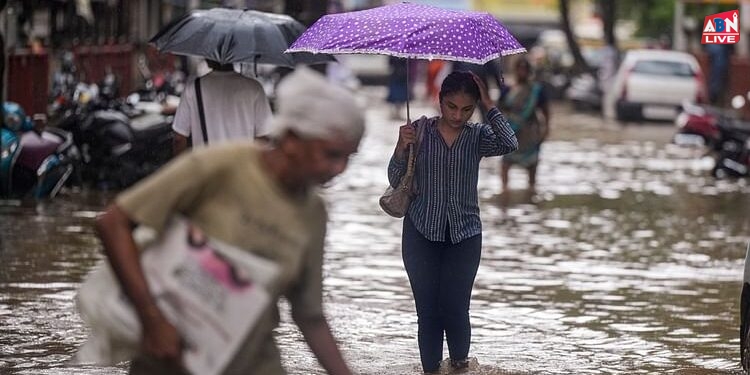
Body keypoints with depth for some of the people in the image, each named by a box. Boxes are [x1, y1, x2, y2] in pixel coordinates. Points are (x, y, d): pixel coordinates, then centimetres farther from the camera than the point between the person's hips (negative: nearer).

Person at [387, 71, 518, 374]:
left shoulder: (477, 137, 0)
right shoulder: (420, 130, -1)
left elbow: (509, 144, -22)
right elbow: (395, 180, 0)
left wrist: (488, 104, -16)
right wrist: (402, 147, -17)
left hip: (464, 235, 0)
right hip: (422, 234, 0)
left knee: (455, 309, -3)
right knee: (427, 310, -1)